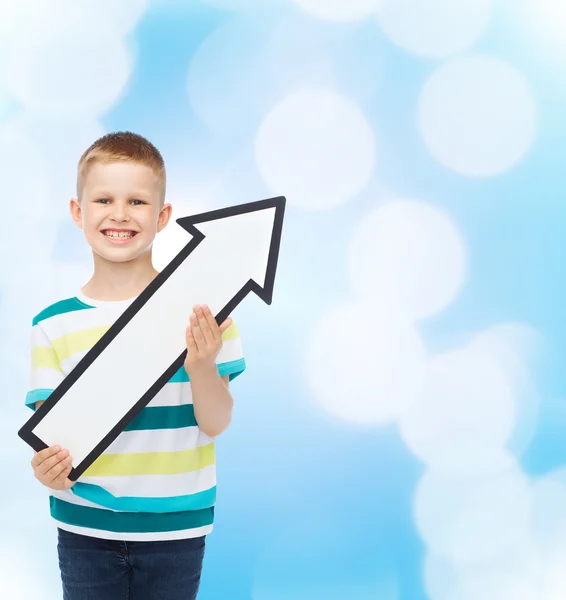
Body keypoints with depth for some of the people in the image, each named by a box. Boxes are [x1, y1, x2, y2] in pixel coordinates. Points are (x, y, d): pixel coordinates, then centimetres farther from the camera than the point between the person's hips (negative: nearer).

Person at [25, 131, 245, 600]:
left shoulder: (198, 305, -6)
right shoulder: (54, 325, -3)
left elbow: (216, 423, -6)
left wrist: (201, 365, -25)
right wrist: (48, 466, -22)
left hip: (174, 528, -1)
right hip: (84, 528, 1)